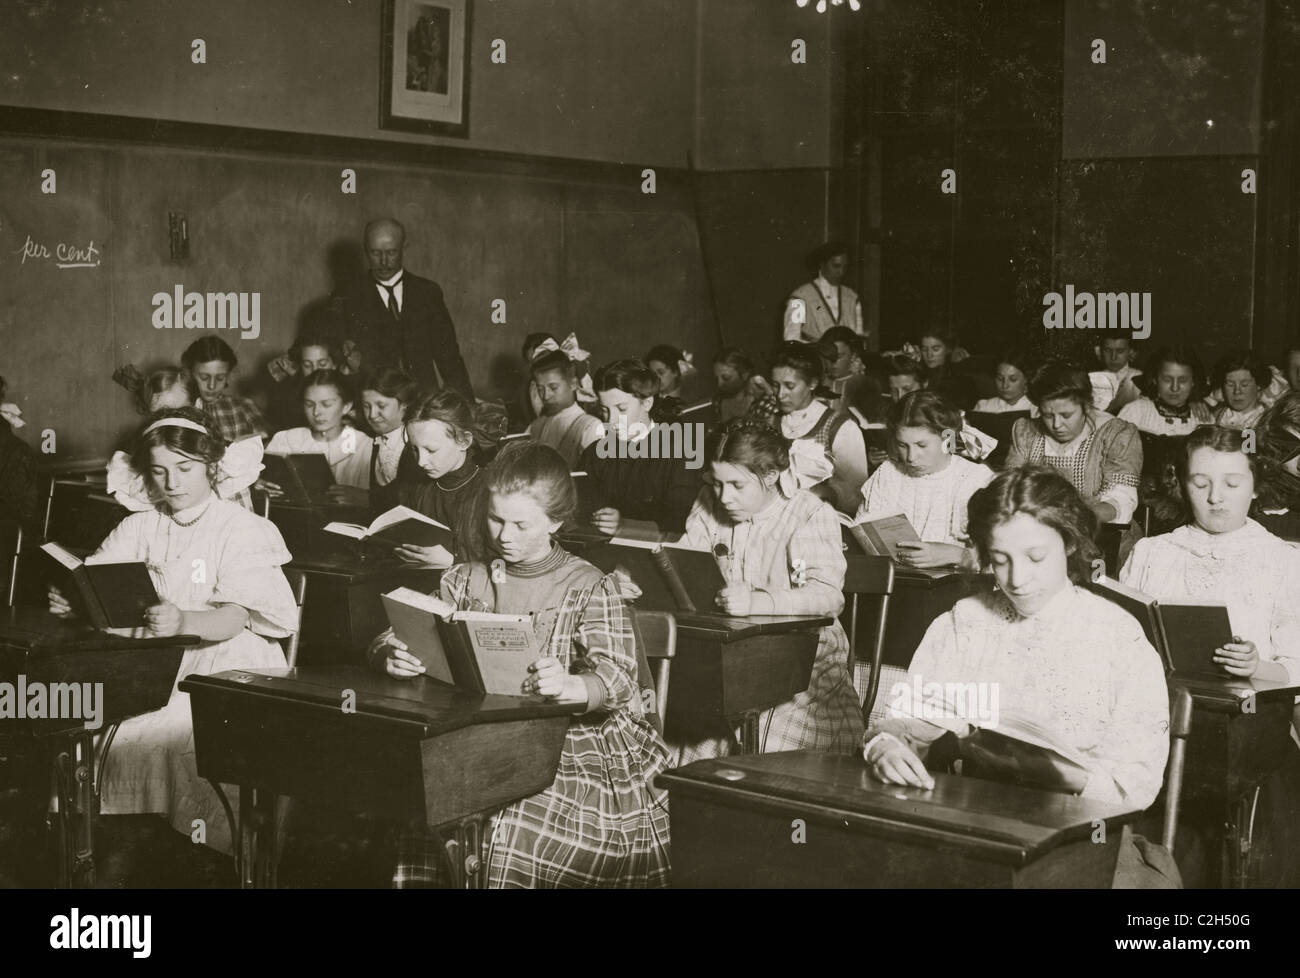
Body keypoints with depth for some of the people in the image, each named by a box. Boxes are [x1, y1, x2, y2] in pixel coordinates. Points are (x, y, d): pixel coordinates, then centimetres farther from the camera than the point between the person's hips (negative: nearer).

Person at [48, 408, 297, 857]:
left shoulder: (241, 529, -2)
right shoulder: (138, 528, 15)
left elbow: (234, 619, -16)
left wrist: (183, 622, -37)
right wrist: (69, 600, -19)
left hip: (225, 669, -5)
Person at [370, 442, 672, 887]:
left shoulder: (590, 588, 0)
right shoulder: (465, 581, 12)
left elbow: (618, 677, -14)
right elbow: (394, 640, 10)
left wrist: (570, 687, -37)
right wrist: (390, 656, -16)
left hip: (575, 746, -3)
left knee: (521, 824, -31)